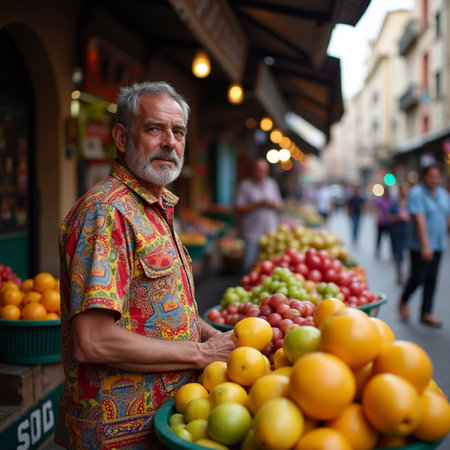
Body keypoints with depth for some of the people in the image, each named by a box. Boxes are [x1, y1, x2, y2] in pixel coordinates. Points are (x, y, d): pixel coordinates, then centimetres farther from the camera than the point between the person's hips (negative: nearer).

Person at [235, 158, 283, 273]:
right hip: (252, 234, -4)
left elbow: (279, 207, 17)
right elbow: (238, 208, -7)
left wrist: (272, 204, -6)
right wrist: (258, 204, -14)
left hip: (270, 233, 4)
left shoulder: (272, 183, 14)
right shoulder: (245, 185, 0)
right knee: (248, 265, -9)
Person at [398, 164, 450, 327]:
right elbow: (420, 221, -21)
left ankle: (426, 314, 15)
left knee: (431, 280, 7)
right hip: (420, 246, -6)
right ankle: (403, 303, 24)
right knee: (418, 277, -2)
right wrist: (425, 245, -27)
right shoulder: (416, 194, -12)